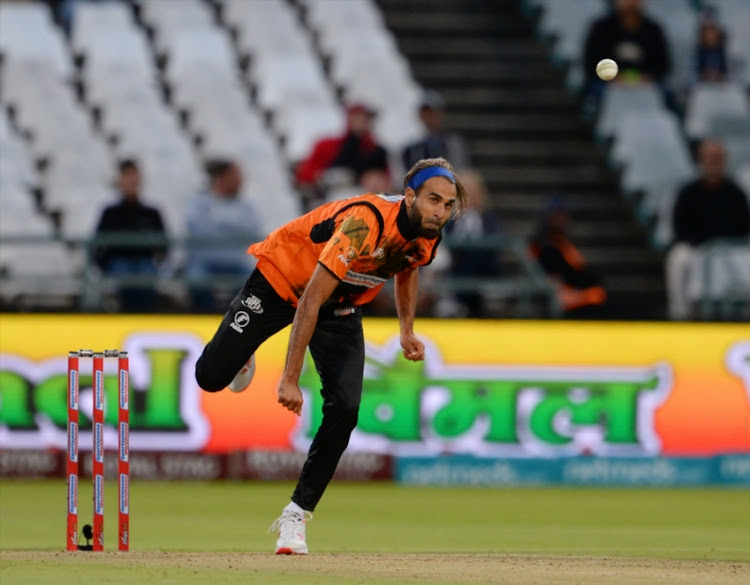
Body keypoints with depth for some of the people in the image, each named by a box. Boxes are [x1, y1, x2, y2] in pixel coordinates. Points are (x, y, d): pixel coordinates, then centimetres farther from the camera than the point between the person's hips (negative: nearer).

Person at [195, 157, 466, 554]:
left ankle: (296, 516, -2)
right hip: (281, 279, -5)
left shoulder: (427, 236, -16)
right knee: (211, 377, -5)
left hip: (341, 305, 5)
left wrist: (407, 330, 4)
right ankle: (240, 352, 34)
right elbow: (310, 301, -39)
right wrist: (290, 379, -40)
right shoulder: (365, 223, -39)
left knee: (344, 410, -13)